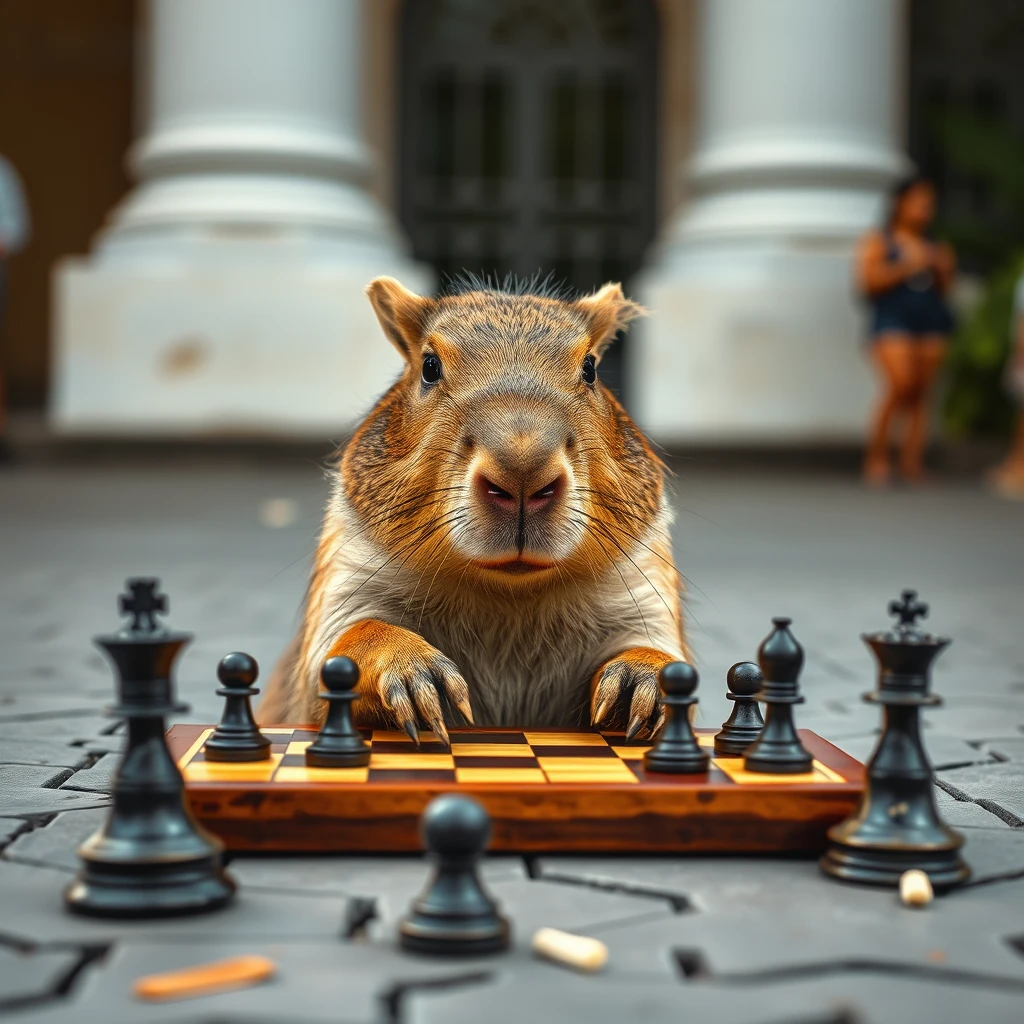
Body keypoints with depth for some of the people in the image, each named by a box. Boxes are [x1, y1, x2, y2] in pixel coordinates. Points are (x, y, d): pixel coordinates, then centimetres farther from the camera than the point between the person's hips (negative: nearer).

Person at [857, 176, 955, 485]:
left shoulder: (934, 248, 20)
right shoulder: (878, 241, 7)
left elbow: (943, 292, 21)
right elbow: (869, 281, -6)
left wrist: (945, 271, 2)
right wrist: (908, 267, -9)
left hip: (933, 325, 5)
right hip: (893, 322, -5)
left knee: (921, 394, -1)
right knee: (901, 384, -20)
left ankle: (912, 463, 0)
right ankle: (876, 456, -8)